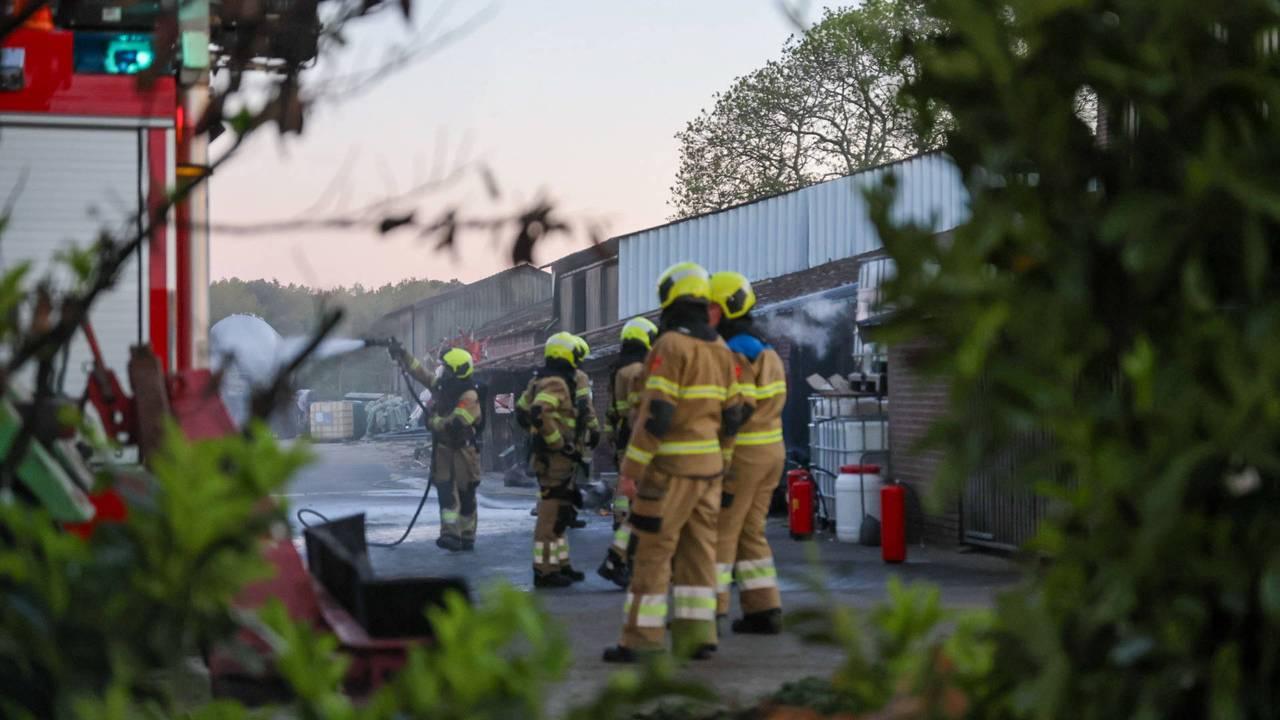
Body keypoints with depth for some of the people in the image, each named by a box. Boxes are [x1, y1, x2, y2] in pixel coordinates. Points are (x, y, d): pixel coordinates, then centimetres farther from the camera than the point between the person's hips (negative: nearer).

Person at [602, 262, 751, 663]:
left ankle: (642, 640, -3)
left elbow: (656, 415, -19)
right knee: (698, 550, 8)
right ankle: (696, 635, 6)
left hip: (671, 466, -7)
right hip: (708, 465, 7)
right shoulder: (721, 350, 10)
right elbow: (732, 416, 13)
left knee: (653, 552, -4)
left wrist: (630, 470, -16)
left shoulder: (671, 347, -13)